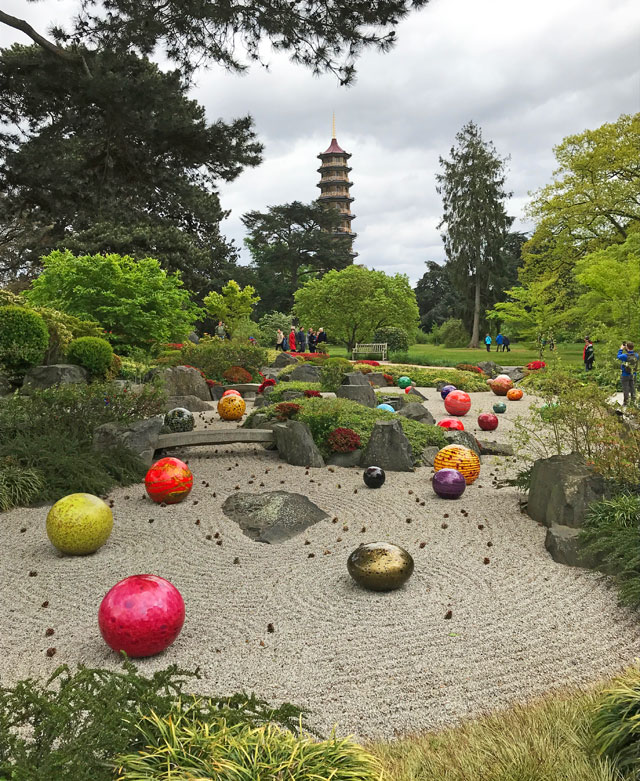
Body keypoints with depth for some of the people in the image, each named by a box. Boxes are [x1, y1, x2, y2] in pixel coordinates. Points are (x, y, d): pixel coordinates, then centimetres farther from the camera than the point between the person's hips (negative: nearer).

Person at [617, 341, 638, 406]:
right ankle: (633, 401, 24)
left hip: (626, 375, -4)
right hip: (633, 375, 4)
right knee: (632, 388, 17)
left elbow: (618, 356, -3)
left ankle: (626, 402, 11)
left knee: (626, 389, 5)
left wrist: (621, 349, 5)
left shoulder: (625, 356, -23)